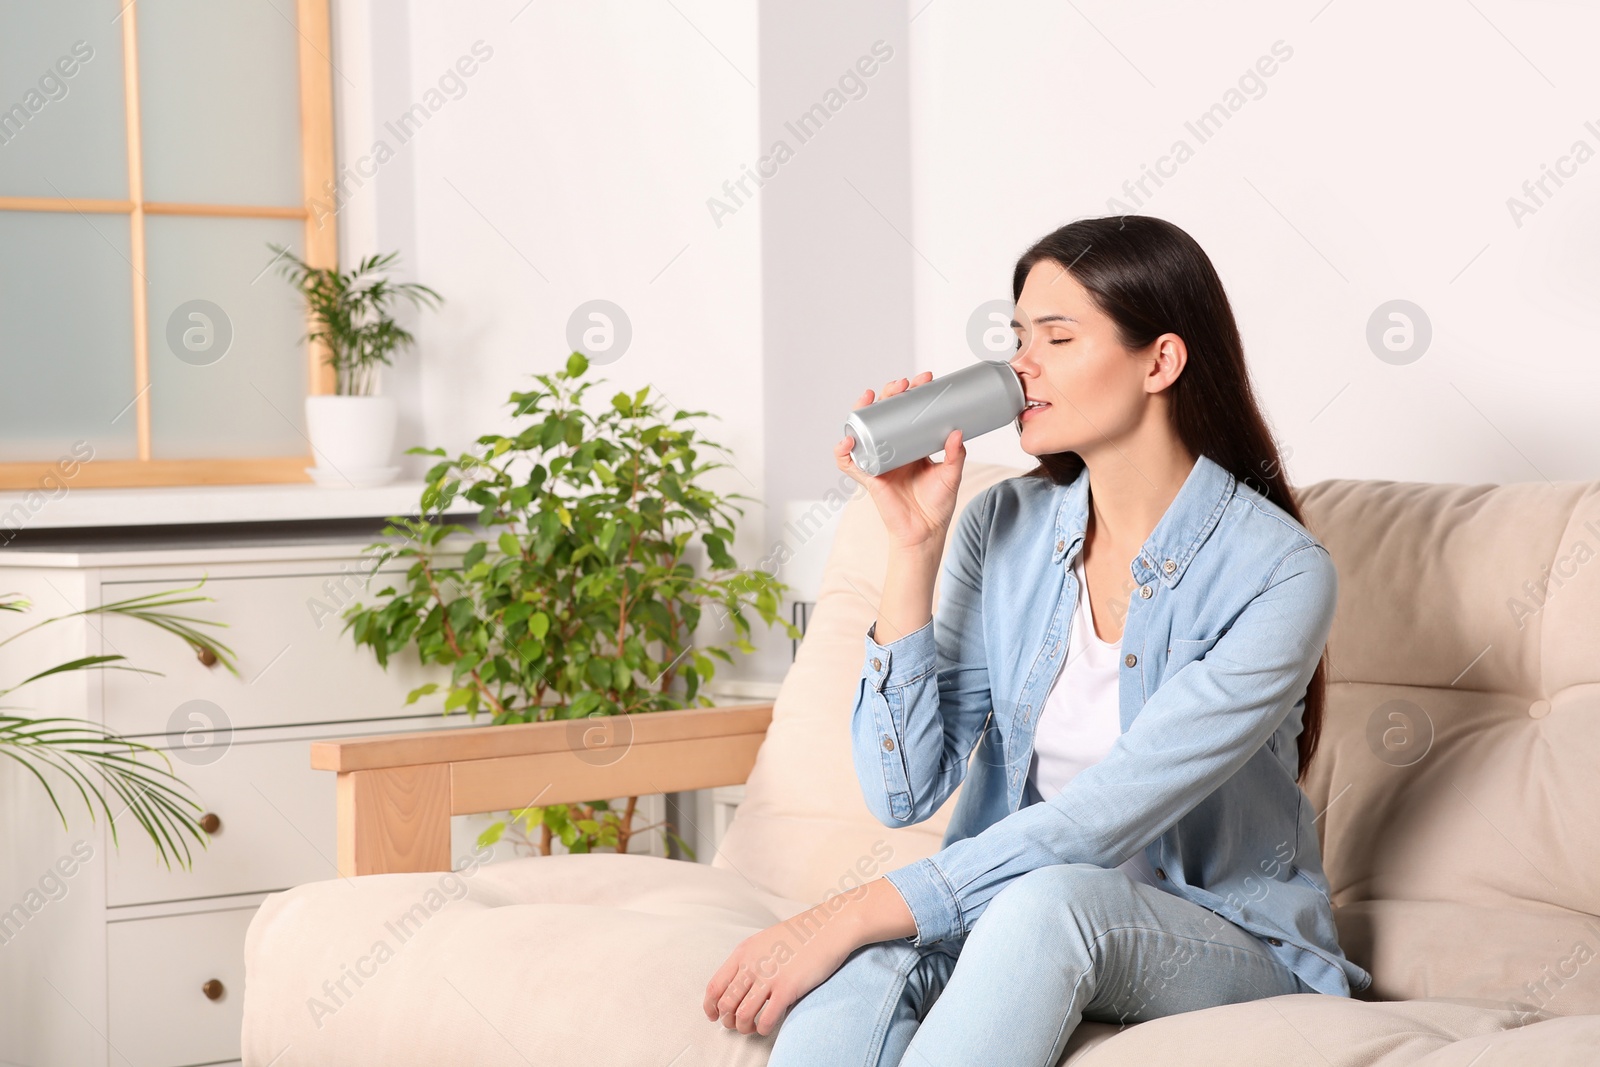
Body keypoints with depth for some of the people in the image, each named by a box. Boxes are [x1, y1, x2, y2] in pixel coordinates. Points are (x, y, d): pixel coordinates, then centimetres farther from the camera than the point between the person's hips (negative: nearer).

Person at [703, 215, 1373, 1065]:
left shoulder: (1281, 574, -16)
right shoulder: (1004, 526, 0)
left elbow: (1098, 823, -23)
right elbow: (904, 793, -6)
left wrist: (854, 914, -26)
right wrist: (913, 547, -12)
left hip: (1225, 939, -3)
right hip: (1009, 906, 3)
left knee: (1050, 899, -37)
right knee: (869, 958, -31)